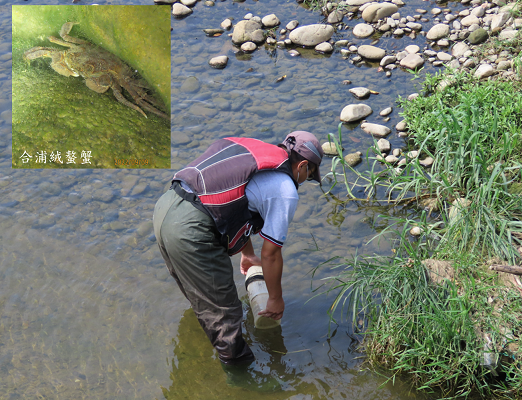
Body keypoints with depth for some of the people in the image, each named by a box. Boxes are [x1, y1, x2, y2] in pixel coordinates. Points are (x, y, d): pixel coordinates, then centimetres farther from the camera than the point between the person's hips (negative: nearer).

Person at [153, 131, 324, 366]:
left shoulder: (252, 149, 21)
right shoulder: (285, 190, -3)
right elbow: (270, 253, 3)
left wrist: (248, 254, 48)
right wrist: (276, 299, 21)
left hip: (164, 206, 10)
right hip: (191, 232, -9)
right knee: (224, 309, 10)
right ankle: (235, 359, 30)